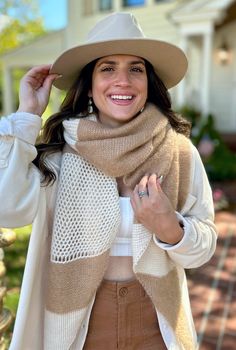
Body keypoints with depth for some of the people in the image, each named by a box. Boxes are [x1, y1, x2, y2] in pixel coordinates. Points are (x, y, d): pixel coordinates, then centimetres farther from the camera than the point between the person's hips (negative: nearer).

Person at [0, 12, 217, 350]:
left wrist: (169, 230, -27)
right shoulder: (61, 150, -12)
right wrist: (28, 115, -21)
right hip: (80, 322, 0)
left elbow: (205, 244, -6)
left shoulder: (179, 152, -11)